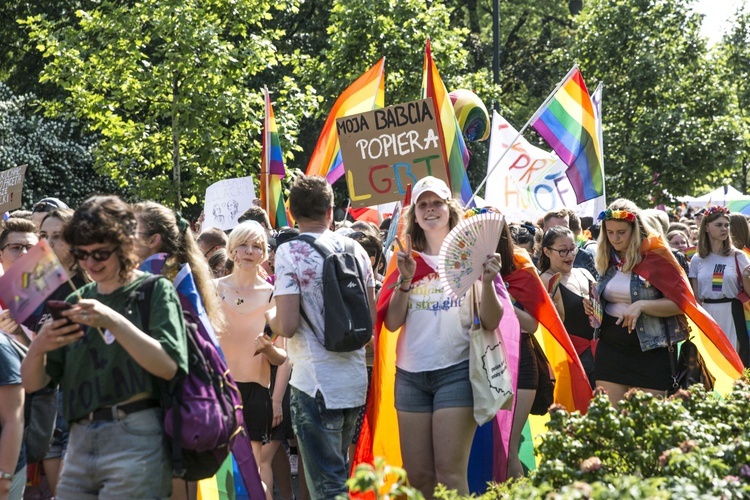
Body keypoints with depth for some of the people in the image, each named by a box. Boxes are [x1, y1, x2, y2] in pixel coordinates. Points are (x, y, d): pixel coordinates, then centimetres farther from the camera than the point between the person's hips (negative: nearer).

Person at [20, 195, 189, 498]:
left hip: (134, 441, -5)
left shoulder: (155, 291, 1)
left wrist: (113, 321, -23)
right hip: (79, 444, 5)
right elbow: (32, 383, 11)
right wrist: (38, 346, -12)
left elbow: (168, 367, -13)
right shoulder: (78, 301, 15)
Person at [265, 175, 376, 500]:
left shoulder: (290, 252, -10)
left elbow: (287, 326, -17)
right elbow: (371, 317, 12)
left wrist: (270, 317, 5)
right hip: (355, 381, 6)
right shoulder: (355, 249, 6)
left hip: (316, 384, -6)